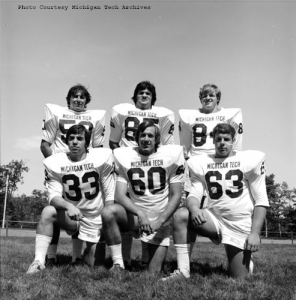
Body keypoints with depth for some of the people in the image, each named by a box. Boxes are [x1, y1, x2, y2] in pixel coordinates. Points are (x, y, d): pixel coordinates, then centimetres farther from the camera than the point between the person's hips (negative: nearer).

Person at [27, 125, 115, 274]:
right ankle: (38, 261, -23)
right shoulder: (54, 163, -10)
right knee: (48, 212, -31)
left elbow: (110, 195, -8)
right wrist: (68, 206, -38)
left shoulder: (102, 157, -13)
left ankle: (92, 249, 39)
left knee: (93, 264, 3)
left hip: (96, 219, 0)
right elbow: (53, 196, -17)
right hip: (71, 215, 0)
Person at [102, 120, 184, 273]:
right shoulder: (124, 156, -2)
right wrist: (140, 213, -26)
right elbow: (119, 196, -9)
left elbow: (176, 195, -4)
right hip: (136, 214, 1)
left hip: (161, 219, -1)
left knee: (153, 274, -5)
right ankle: (118, 264, -17)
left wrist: (161, 220, -18)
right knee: (108, 212, -31)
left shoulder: (171, 155, -5)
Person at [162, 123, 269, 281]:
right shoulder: (201, 163, 3)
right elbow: (194, 195, -3)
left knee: (239, 279, -1)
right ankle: (183, 271, -15)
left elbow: (261, 200, -6)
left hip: (241, 225, -2)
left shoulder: (250, 160, -5)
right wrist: (194, 208, -28)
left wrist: (255, 233, -14)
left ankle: (247, 262, 36)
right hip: (214, 219, 2)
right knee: (180, 215, -24)